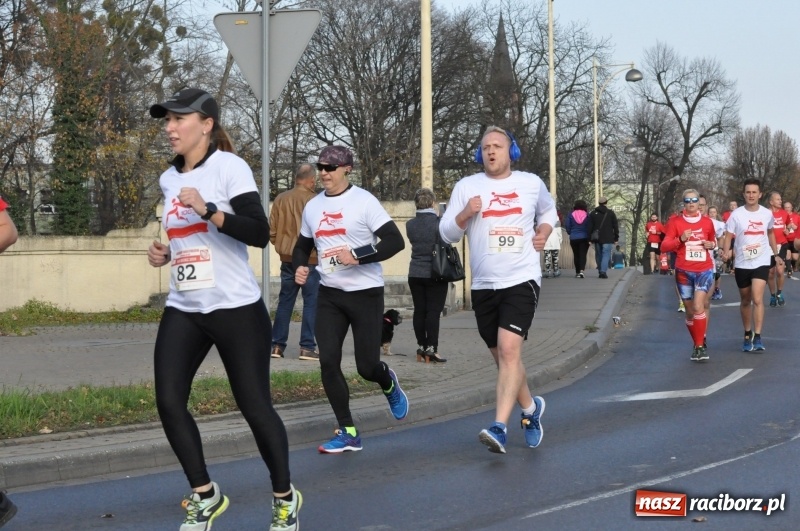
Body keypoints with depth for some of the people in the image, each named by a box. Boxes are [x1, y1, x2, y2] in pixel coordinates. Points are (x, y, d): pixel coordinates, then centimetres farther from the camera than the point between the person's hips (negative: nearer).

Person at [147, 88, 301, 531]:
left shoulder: (228, 166, -10)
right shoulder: (168, 178, 11)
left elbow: (260, 234, -20)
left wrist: (209, 209, -28)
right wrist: (166, 253, 7)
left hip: (236, 308, -6)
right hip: (182, 310, 6)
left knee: (255, 407, -1)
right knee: (168, 403, -4)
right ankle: (205, 495, 13)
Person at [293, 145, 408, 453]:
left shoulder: (363, 201, -11)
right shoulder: (312, 207, 7)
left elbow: (395, 242, -16)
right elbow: (302, 246, 21)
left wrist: (357, 255, -25)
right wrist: (299, 266, 0)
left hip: (365, 293, -5)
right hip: (329, 294, 5)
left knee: (366, 366, -2)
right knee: (328, 361, -7)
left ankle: (389, 384, 36)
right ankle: (347, 432, 3)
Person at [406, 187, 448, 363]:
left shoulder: (410, 224, 2)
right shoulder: (439, 223, -11)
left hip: (415, 274, 4)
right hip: (435, 274, -4)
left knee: (419, 311, 9)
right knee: (433, 311, -3)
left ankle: (421, 347, 14)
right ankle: (431, 349, -5)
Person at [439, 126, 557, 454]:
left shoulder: (531, 184, 5)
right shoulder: (466, 186, 3)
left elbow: (548, 210, 26)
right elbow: (446, 234, 2)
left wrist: (544, 231, 7)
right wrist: (465, 213, -16)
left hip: (521, 279, -3)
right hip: (483, 284, 3)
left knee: (509, 349, -19)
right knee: (504, 357, 13)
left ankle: (499, 428, -25)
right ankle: (531, 408, 38)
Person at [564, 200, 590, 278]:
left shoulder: (571, 215, -3)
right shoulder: (587, 215, -4)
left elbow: (567, 226, 1)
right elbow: (590, 227, -1)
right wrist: (589, 237, 11)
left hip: (573, 238, 1)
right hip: (584, 238, -1)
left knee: (576, 255, 11)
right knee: (583, 254, -3)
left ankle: (577, 272, 14)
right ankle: (581, 270, -23)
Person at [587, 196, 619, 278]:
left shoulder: (593, 213, 7)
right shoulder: (610, 213, 3)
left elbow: (590, 227, 6)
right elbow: (615, 227, 3)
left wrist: (590, 238, 9)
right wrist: (616, 238, 8)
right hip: (607, 239, -2)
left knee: (598, 255, 12)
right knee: (606, 254, -5)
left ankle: (600, 271, 15)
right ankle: (603, 271, -20)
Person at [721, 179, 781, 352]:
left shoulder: (767, 214, -1)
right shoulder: (736, 214, -7)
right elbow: (728, 236, -6)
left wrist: (775, 254, 20)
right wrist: (726, 252, -24)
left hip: (762, 262, -1)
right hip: (742, 264, 1)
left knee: (757, 299, -16)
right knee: (745, 301, 13)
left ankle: (757, 338, -14)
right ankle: (747, 335, 28)